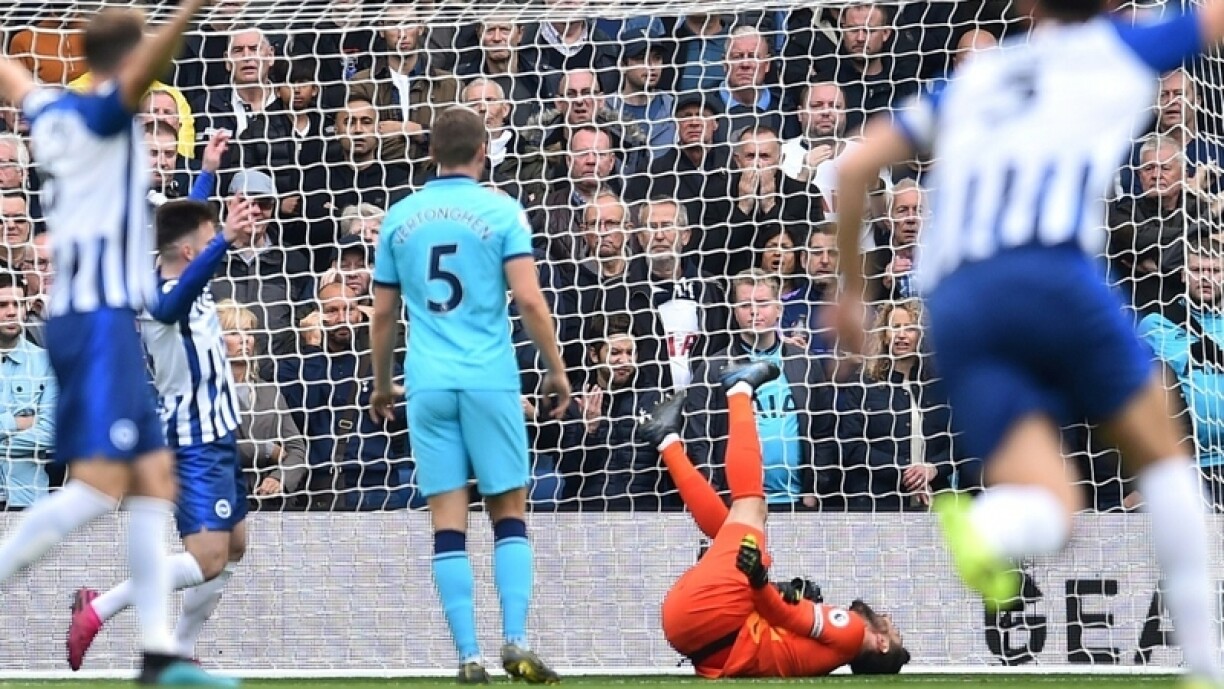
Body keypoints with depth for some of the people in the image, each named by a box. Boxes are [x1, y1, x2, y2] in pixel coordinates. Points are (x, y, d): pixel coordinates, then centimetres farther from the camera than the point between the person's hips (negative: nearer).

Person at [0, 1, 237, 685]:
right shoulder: (99, 113, -9)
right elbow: (140, 72, -31)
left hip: (82, 318, 9)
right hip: (100, 321, -9)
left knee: (154, 481, 6)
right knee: (100, 484, -16)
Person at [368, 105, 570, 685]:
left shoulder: (399, 218, 9)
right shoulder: (500, 211, -1)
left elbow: (383, 313, 13)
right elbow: (528, 299, -8)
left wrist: (381, 384, 25)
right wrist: (557, 371, 1)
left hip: (427, 383, 2)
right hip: (490, 378, -2)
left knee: (448, 520, 2)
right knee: (509, 511, 6)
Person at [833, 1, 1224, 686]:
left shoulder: (971, 79, 27)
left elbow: (857, 167, 19)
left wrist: (852, 288, 28)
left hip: (955, 305, 3)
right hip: (1051, 274, -3)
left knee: (1052, 509, -1)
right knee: (1161, 453, 17)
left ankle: (979, 530, -38)